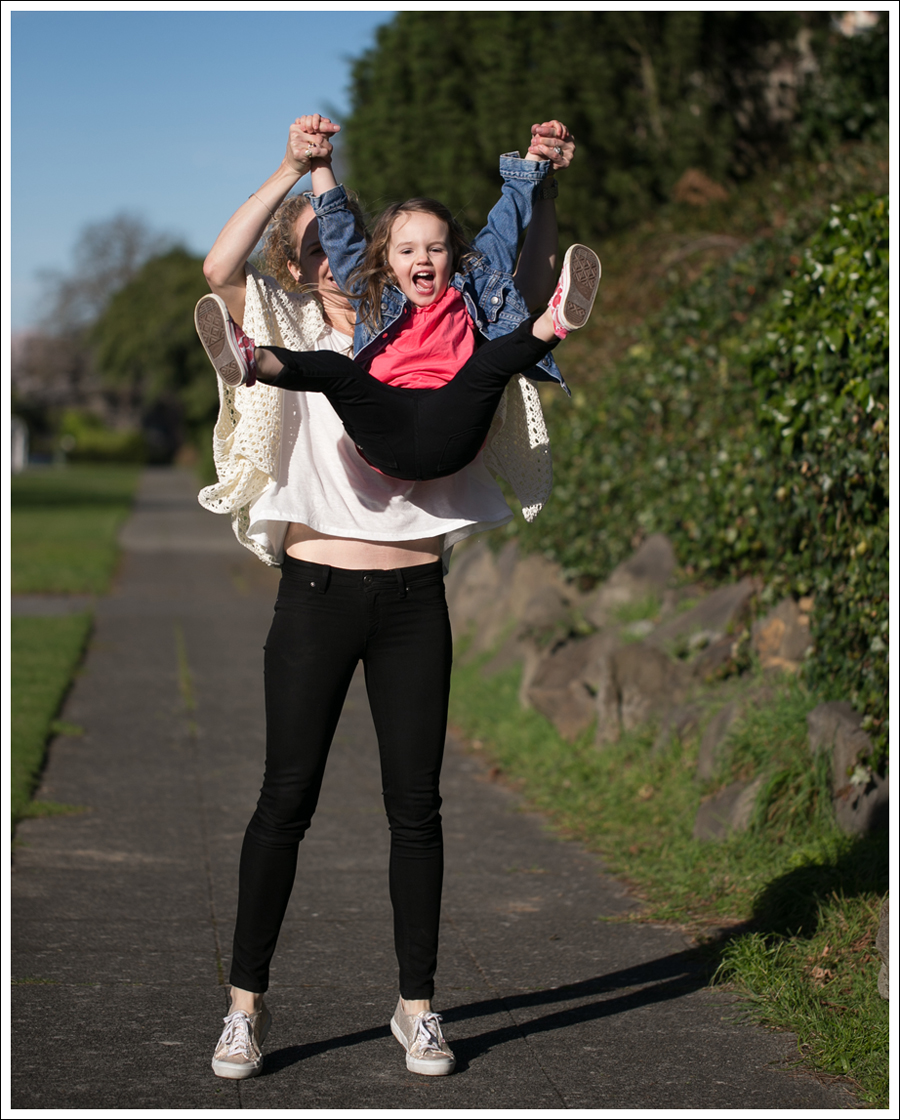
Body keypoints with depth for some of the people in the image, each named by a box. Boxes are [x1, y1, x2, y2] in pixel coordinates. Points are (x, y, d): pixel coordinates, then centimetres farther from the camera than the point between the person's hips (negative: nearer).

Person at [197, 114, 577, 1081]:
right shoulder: (289, 338, 5)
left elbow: (529, 283, 9)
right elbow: (218, 269, -12)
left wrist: (540, 185, -5)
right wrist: (290, 169, -16)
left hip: (414, 598, 2)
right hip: (317, 591, -2)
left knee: (415, 801, 5)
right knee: (287, 795, 0)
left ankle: (417, 1003, 16)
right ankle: (246, 1003, 11)